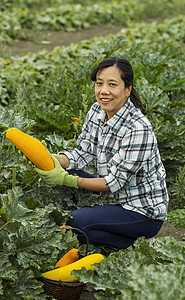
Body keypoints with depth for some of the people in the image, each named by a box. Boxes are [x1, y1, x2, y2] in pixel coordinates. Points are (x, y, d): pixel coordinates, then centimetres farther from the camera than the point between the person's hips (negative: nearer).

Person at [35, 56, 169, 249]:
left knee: (72, 223, -20)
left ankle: (134, 244, -5)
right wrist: (51, 160, -18)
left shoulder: (138, 129, -27)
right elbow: (82, 153, 1)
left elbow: (115, 182, -24)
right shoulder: (97, 111, -3)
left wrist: (66, 179, -27)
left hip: (144, 213, -8)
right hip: (116, 199, 8)